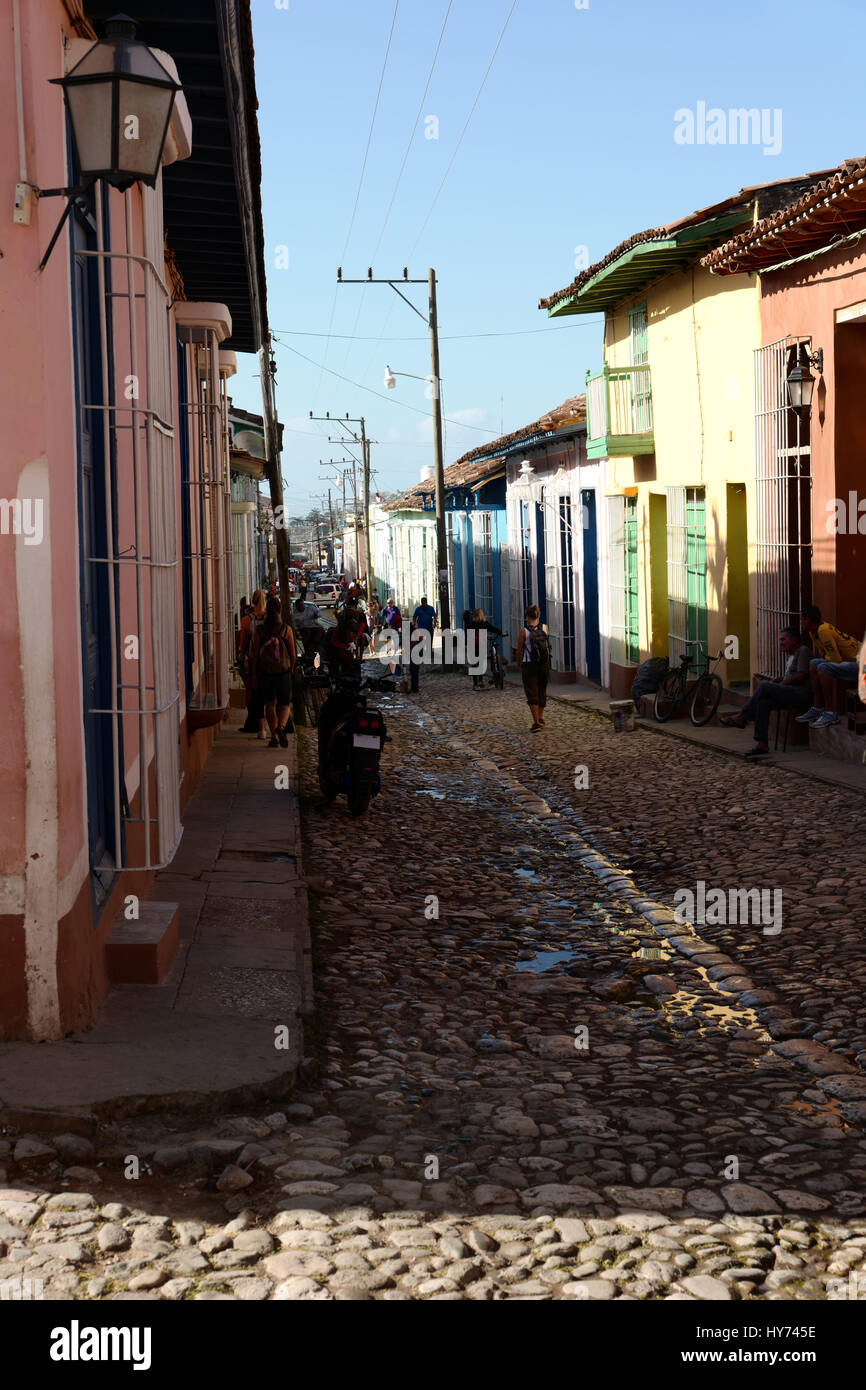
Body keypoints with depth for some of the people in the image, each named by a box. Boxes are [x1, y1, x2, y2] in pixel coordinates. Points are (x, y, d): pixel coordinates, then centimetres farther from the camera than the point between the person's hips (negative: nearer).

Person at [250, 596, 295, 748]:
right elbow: (292, 654, 0)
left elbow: (255, 654, -1)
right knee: (285, 705, 6)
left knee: (270, 704, 14)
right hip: (283, 672, -1)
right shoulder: (286, 629, -5)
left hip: (265, 672, 1)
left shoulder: (259, 630, -2)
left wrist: (254, 674, 6)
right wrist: (291, 670, 15)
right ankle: (281, 726, -22)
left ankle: (274, 736, 13)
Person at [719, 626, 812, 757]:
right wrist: (776, 681, 10)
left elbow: (801, 677, -15)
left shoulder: (803, 651, -6)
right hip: (791, 693, 9)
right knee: (763, 703, -16)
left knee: (764, 686, -22)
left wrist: (781, 683, -9)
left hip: (801, 694, -9)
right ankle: (762, 744, -21)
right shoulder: (788, 653, 24)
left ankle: (741, 718, -13)